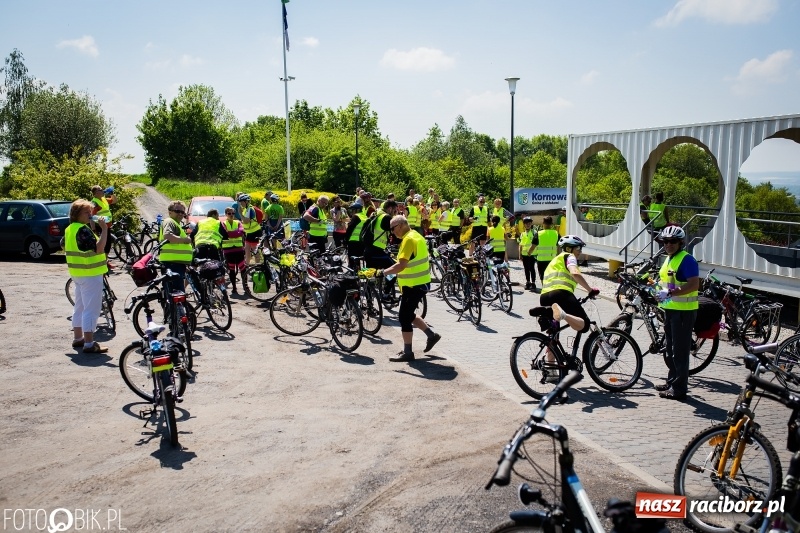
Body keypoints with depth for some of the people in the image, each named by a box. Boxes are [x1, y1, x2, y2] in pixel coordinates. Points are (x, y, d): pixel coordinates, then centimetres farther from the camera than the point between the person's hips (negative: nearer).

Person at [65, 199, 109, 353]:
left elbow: (65, 247, 21)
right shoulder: (83, 230, -19)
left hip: (77, 273, 10)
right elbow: (99, 248, -27)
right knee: (91, 309, -7)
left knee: (80, 306, 18)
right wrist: (104, 229, -25)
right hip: (90, 274, -10)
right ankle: (89, 344, -7)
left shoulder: (69, 229, 12)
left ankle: (77, 338, 27)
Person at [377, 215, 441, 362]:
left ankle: (407, 353, 3)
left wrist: (384, 272, -21)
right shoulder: (416, 236, 12)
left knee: (404, 317, -4)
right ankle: (431, 334, 26)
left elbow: (401, 265, -28)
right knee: (408, 315, 19)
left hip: (414, 285, -10)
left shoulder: (409, 239, -19)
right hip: (419, 282, 10)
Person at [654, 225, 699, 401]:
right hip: (670, 309, 10)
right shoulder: (668, 259, 14)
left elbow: (694, 284, -24)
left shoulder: (686, 260, -15)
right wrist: (661, 294, 13)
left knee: (680, 351, -4)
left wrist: (671, 293, -28)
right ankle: (672, 381, 29)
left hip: (684, 311, -10)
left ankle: (679, 388, 2)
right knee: (670, 349, 17)